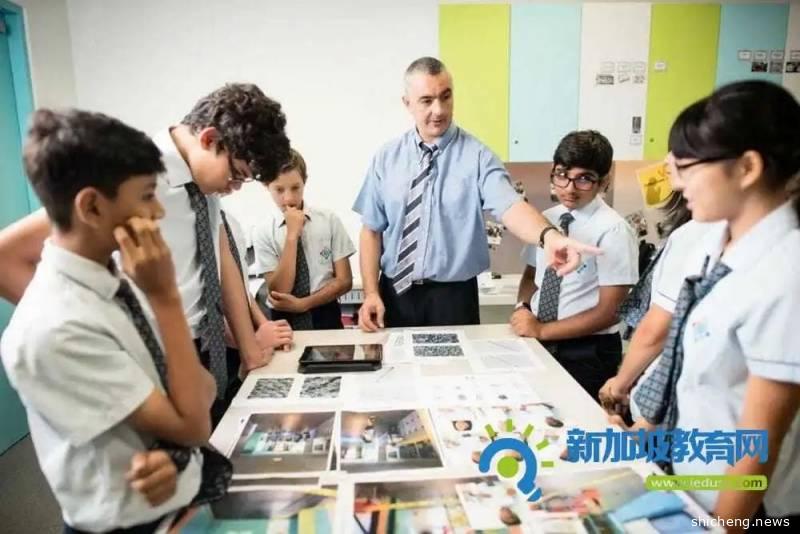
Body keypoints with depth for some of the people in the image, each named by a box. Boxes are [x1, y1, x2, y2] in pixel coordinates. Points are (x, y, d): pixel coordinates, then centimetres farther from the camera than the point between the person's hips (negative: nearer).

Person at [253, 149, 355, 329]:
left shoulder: (329, 220, -3)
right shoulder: (263, 232, -3)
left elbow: (344, 280, -2)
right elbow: (279, 292, -11)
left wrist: (302, 303, -11)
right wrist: (292, 235, -15)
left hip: (326, 317, -1)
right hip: (284, 320, 1)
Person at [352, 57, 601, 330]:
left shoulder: (477, 156, -8)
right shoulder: (387, 157, 0)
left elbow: (510, 205, -24)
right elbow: (372, 229, 2)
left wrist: (549, 235, -44)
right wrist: (371, 293, -6)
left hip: (453, 297, -2)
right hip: (395, 293, 2)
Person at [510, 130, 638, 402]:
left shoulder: (612, 230, -16)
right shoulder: (546, 219, 2)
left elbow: (609, 312, -16)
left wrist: (542, 330, -17)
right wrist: (523, 307, -8)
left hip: (588, 353, -5)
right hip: (540, 344, 5)